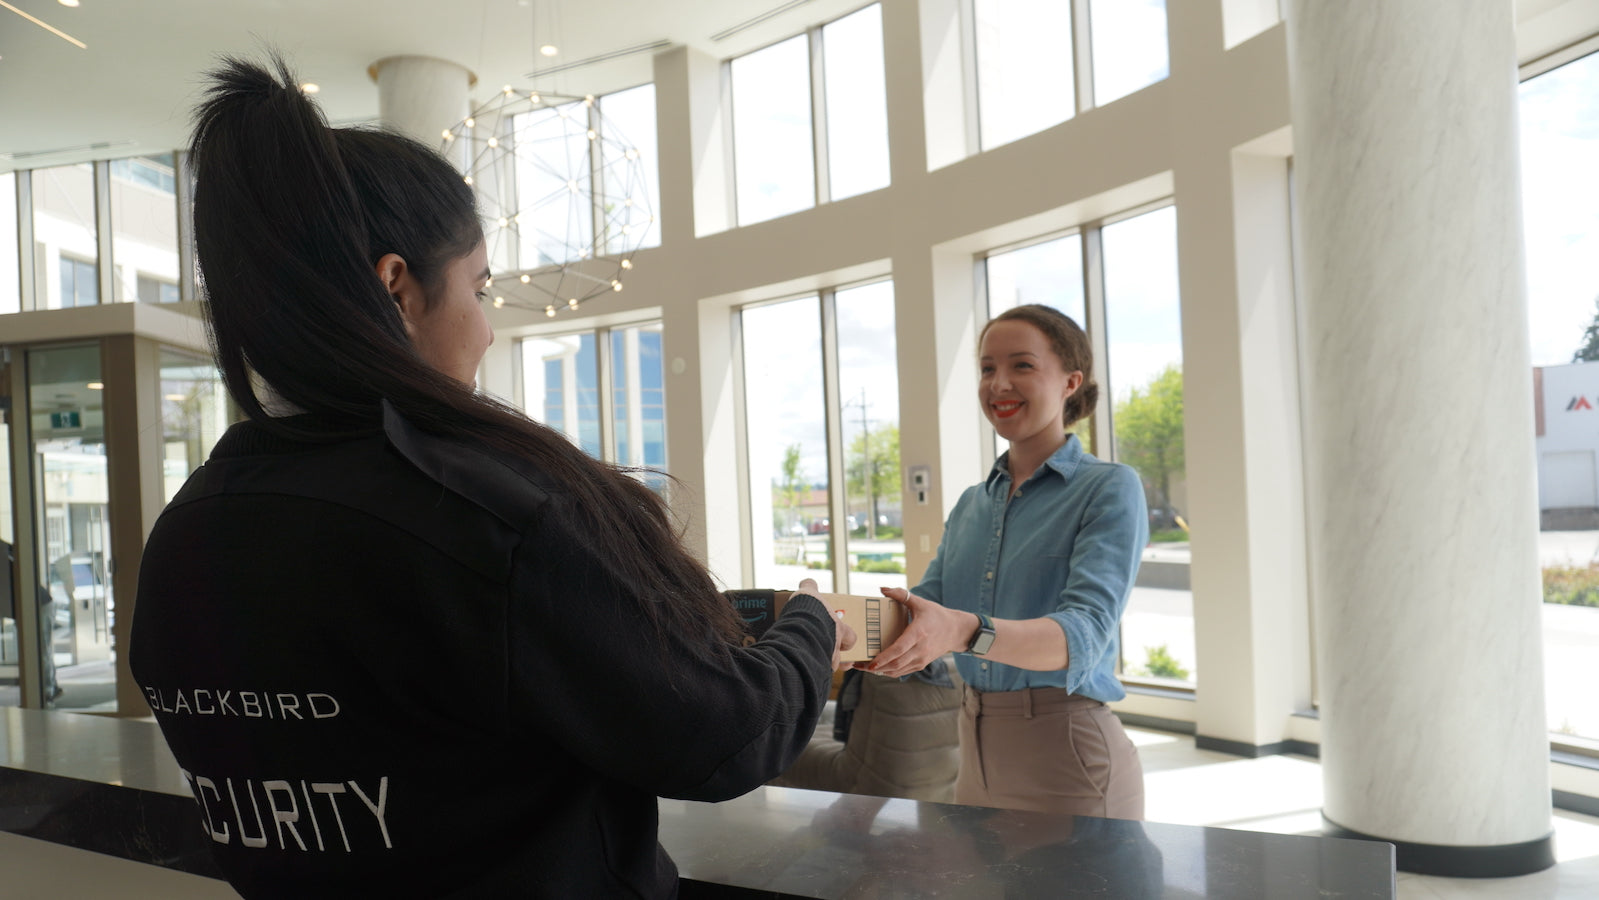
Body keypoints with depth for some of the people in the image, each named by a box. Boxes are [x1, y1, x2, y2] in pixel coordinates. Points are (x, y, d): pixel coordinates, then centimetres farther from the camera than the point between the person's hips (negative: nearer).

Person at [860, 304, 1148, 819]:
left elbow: (1084, 634, -23)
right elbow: (923, 612, 4)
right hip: (977, 755, 6)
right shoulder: (970, 505, 10)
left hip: (1067, 758, -6)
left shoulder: (1109, 488, -9)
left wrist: (967, 632, -40)